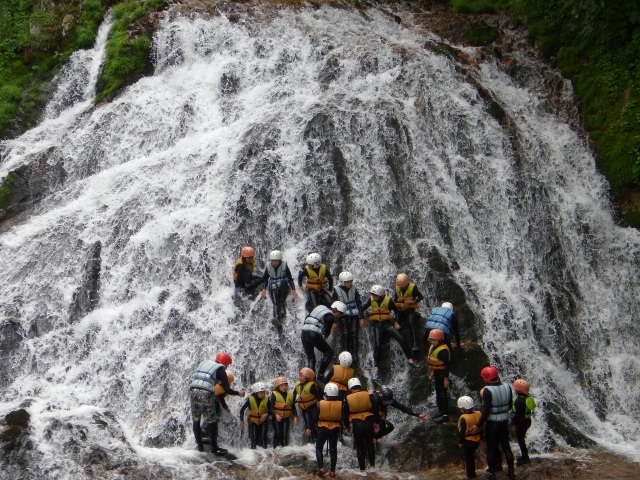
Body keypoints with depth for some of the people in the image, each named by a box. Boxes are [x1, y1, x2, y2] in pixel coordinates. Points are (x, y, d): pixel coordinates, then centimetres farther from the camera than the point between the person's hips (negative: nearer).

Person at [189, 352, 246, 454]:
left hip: (193, 390, 5)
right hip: (206, 393, -5)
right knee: (212, 421, 6)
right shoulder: (220, 369, 7)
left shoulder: (204, 362, 23)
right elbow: (227, 389, 5)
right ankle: (214, 447, 10)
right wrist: (238, 393, 22)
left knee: (196, 420, 16)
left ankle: (200, 446, 21)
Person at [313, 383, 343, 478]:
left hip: (323, 429, -2)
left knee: (319, 448, 13)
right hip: (335, 429, 2)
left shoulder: (321, 404, -14)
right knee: (333, 450, 12)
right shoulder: (340, 404, -10)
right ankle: (332, 471, 14)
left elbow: (315, 417, -6)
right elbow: (343, 418, 1)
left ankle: (321, 468, 1)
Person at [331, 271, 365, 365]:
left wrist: (361, 318, 3)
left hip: (354, 316, 2)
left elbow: (359, 304, 6)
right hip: (343, 317, -2)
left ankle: (354, 358, 6)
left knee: (354, 336, 0)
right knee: (344, 336, -6)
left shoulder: (354, 290, 1)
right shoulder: (337, 291, -7)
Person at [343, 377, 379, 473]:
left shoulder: (347, 399, -4)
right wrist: (376, 422, 7)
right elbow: (376, 409, -3)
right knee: (370, 444, 19)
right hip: (369, 422, 2)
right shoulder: (369, 396, -2)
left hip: (356, 424, -2)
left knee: (360, 446, 9)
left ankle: (362, 467, 13)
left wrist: (347, 426, 16)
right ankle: (372, 464, 27)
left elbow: (344, 415, 1)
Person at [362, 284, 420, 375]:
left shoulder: (388, 300, -10)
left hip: (387, 323, -1)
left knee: (401, 339, -12)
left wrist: (396, 322, -5)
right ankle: (376, 366, 5)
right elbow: (364, 307, 16)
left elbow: (396, 311, 1)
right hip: (377, 324, 1)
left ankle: (410, 360, -7)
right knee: (377, 345, -6)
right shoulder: (371, 300, -3)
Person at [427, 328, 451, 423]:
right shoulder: (433, 347, 6)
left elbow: (447, 365, -23)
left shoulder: (443, 350, -25)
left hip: (441, 374, -10)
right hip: (436, 373, 10)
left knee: (442, 393, -3)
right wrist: (432, 373, 23)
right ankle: (441, 411, 36)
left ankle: (445, 415, 4)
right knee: (438, 393, 21)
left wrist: (446, 378, -22)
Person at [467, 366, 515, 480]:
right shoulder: (507, 387, -5)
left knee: (491, 449, 10)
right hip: (504, 422, 5)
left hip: (492, 423, -5)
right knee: (506, 447, 17)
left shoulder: (487, 390, -22)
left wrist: (478, 425, -15)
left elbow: (486, 411, -22)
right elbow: (510, 406, 5)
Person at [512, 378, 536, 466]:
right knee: (521, 438, 22)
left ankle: (525, 458, 12)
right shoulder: (527, 397, 2)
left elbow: (517, 414, -24)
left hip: (521, 423, -9)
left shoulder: (519, 400, -27)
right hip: (527, 421, 9)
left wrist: (513, 424, -15)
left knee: (520, 440, 4)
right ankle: (524, 455, 33)